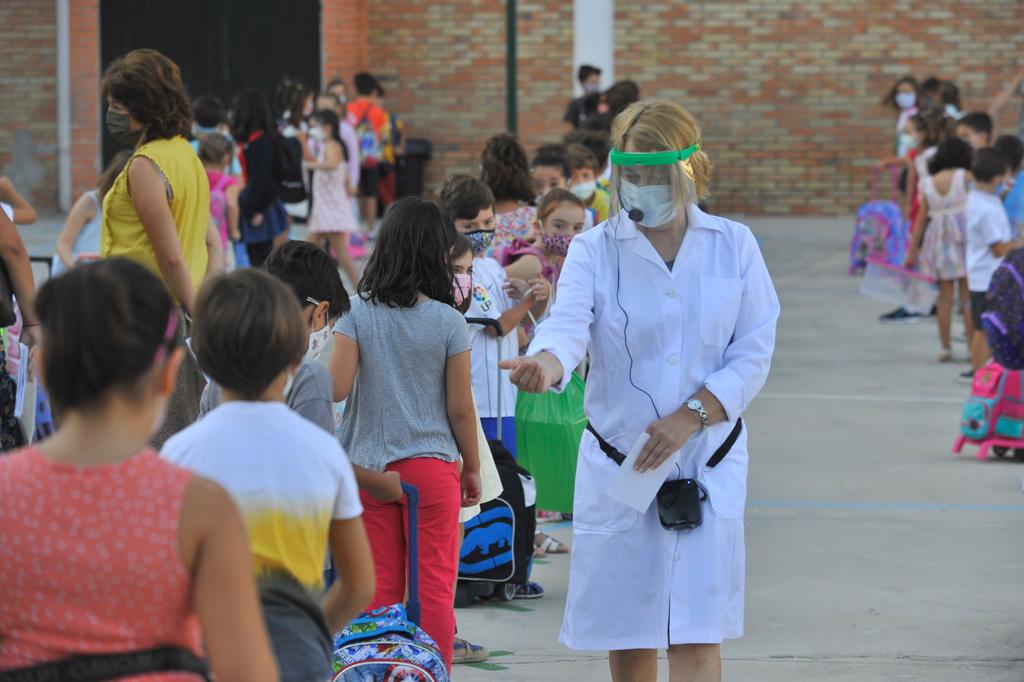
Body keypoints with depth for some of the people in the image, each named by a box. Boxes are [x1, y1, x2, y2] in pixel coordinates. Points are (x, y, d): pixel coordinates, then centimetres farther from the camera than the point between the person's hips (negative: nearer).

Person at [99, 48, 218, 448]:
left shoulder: (144, 166, -16)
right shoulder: (185, 153, 11)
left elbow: (171, 257, -18)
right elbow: (211, 241, 15)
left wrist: (194, 312, -9)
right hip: (179, 314, 9)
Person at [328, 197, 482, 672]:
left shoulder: (358, 313, -5)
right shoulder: (448, 322, -6)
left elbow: (336, 387, -11)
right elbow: (460, 408, -3)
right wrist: (472, 468, 10)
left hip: (369, 464, 1)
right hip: (432, 463, -1)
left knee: (379, 586, 8)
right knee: (434, 587, 5)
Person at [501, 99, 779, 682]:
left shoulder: (733, 246, 2)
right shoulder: (595, 249, 0)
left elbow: (754, 352, -1)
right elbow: (569, 324, -18)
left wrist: (690, 418, -16)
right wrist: (545, 361, -42)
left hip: (708, 463, -1)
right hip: (616, 461, 1)